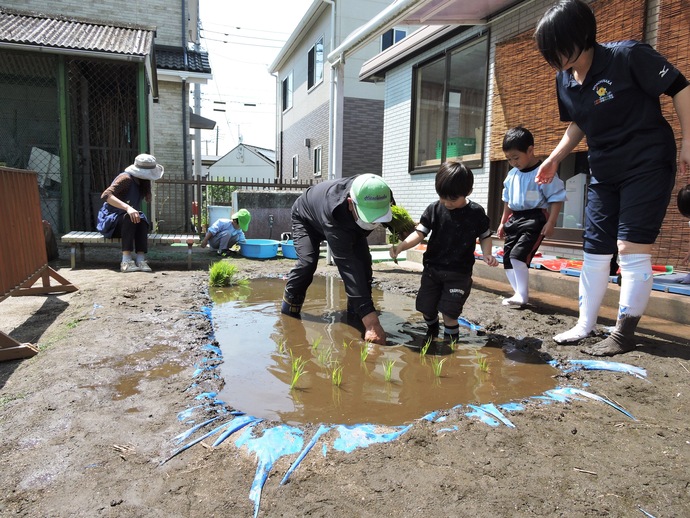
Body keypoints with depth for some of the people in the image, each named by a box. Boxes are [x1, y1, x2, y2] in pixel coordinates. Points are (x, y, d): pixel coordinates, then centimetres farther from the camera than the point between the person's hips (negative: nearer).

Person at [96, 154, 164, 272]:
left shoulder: (142, 182, 4)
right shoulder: (126, 178, -18)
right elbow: (106, 195, -33)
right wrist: (127, 207, -43)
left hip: (127, 223, 5)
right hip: (111, 221, -5)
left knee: (142, 219, -28)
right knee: (129, 217, -37)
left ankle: (141, 259, -39)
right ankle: (126, 261, -42)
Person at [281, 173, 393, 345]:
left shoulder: (382, 198, -34)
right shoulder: (334, 216, -51)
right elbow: (347, 266, -56)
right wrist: (370, 319, -60)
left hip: (349, 224, 5)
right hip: (307, 218, -5)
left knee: (363, 261, -15)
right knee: (307, 262, -26)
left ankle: (355, 314, -1)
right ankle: (288, 311, -4)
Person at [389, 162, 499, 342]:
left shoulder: (476, 213, -7)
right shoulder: (434, 209, -6)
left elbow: (485, 236, 7)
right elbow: (419, 233, -12)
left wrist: (486, 254, -13)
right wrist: (400, 246, -30)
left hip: (459, 273, -2)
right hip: (432, 268, 3)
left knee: (449, 312, -7)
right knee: (426, 307, 11)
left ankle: (450, 342, 20)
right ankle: (432, 332, 43)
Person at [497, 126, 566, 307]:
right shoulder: (512, 174, 10)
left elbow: (556, 199, -10)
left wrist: (550, 223, -16)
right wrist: (503, 222, 22)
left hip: (535, 219, -8)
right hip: (515, 219, 8)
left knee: (518, 255, -20)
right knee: (507, 258, 5)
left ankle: (522, 295, -7)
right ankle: (519, 293, 17)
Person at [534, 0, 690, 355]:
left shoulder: (628, 56, -17)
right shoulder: (564, 81, 1)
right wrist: (554, 159, 5)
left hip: (648, 165, -6)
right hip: (604, 172, 7)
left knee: (631, 247, -9)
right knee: (594, 249, 7)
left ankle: (624, 333, 3)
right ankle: (585, 324, 18)